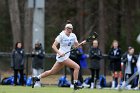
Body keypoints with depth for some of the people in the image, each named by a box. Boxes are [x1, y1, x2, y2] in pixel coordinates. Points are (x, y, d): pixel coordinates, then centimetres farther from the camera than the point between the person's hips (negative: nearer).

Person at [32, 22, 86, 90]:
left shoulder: (73, 36, 7)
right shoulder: (61, 35, -12)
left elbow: (76, 45, 12)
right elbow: (53, 46, -13)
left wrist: (81, 43, -8)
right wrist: (59, 53, -27)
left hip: (66, 56, 8)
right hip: (62, 56, -8)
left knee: (52, 72, 14)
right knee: (77, 67, -16)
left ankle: (36, 78, 23)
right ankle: (75, 85, -12)